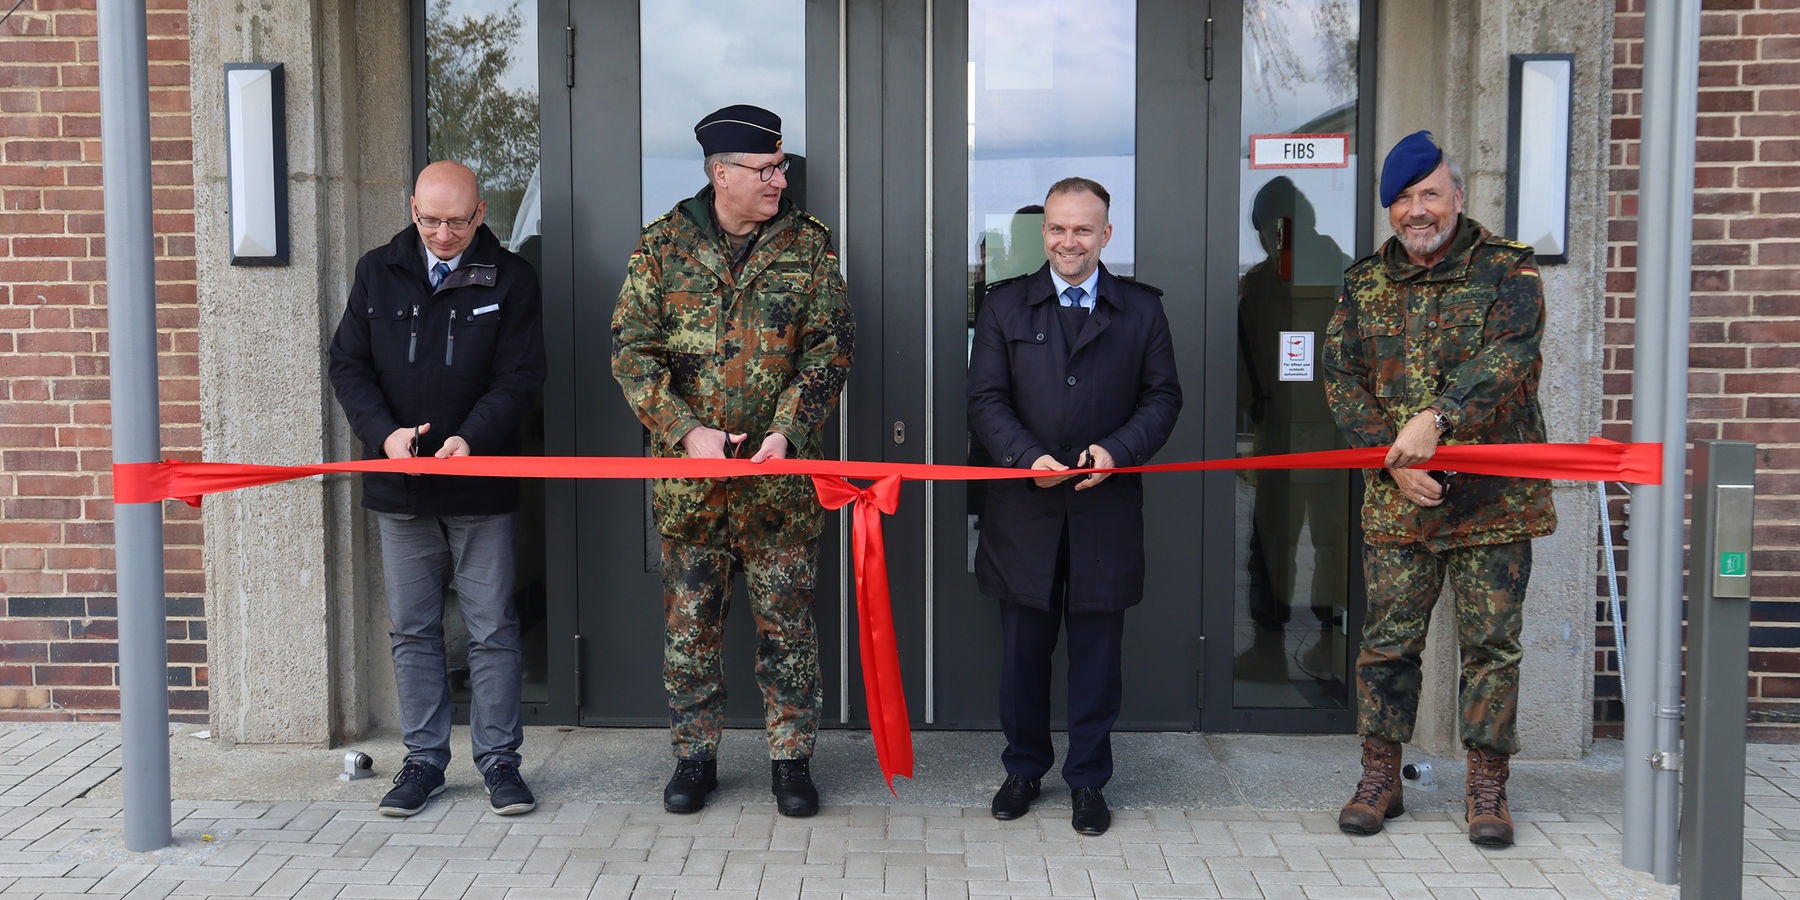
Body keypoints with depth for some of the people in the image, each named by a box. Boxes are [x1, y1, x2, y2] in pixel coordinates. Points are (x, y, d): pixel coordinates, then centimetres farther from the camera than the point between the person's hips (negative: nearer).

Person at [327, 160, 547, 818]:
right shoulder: (377, 274, 5)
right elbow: (348, 365, 5)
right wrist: (384, 433, -12)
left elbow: (518, 379, -6)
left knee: (492, 629, 4)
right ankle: (424, 759, 22)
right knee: (412, 630, 10)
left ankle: (498, 758, 15)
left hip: (482, 488, -2)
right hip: (399, 489, 3)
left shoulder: (510, 280, -2)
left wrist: (471, 438, -21)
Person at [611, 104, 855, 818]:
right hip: (688, 467, 0)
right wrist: (688, 430, -14)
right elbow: (632, 349, -2)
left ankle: (791, 758, 19)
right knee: (689, 619, 8)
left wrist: (785, 431, -13)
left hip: (782, 468, 0)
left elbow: (830, 346, -1)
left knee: (786, 618, 6)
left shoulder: (809, 244, 3)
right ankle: (694, 758, 23)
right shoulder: (662, 245, 2)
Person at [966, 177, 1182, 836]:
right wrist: (1029, 458, -15)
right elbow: (986, 399, 0)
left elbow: (1162, 397, 5)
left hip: (1106, 506, 0)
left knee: (1097, 651, 7)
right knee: (1023, 648, 10)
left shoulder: (1142, 309, 6)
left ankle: (1088, 781, 22)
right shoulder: (1005, 304, 5)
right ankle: (1024, 769, 28)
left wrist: (1118, 450, -13)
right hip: (1025, 506, 1)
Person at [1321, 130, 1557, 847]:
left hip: (1492, 499, -2)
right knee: (1387, 641, 5)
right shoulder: (1364, 282, 10)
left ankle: (1487, 788, 17)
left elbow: (1506, 356, -17)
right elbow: (1342, 378, 4)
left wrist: (1438, 418, -31)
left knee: (1491, 644, 4)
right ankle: (1380, 779, 19)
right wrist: (1392, 459, -9)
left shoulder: (1507, 271, 0)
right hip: (1396, 500, 2)